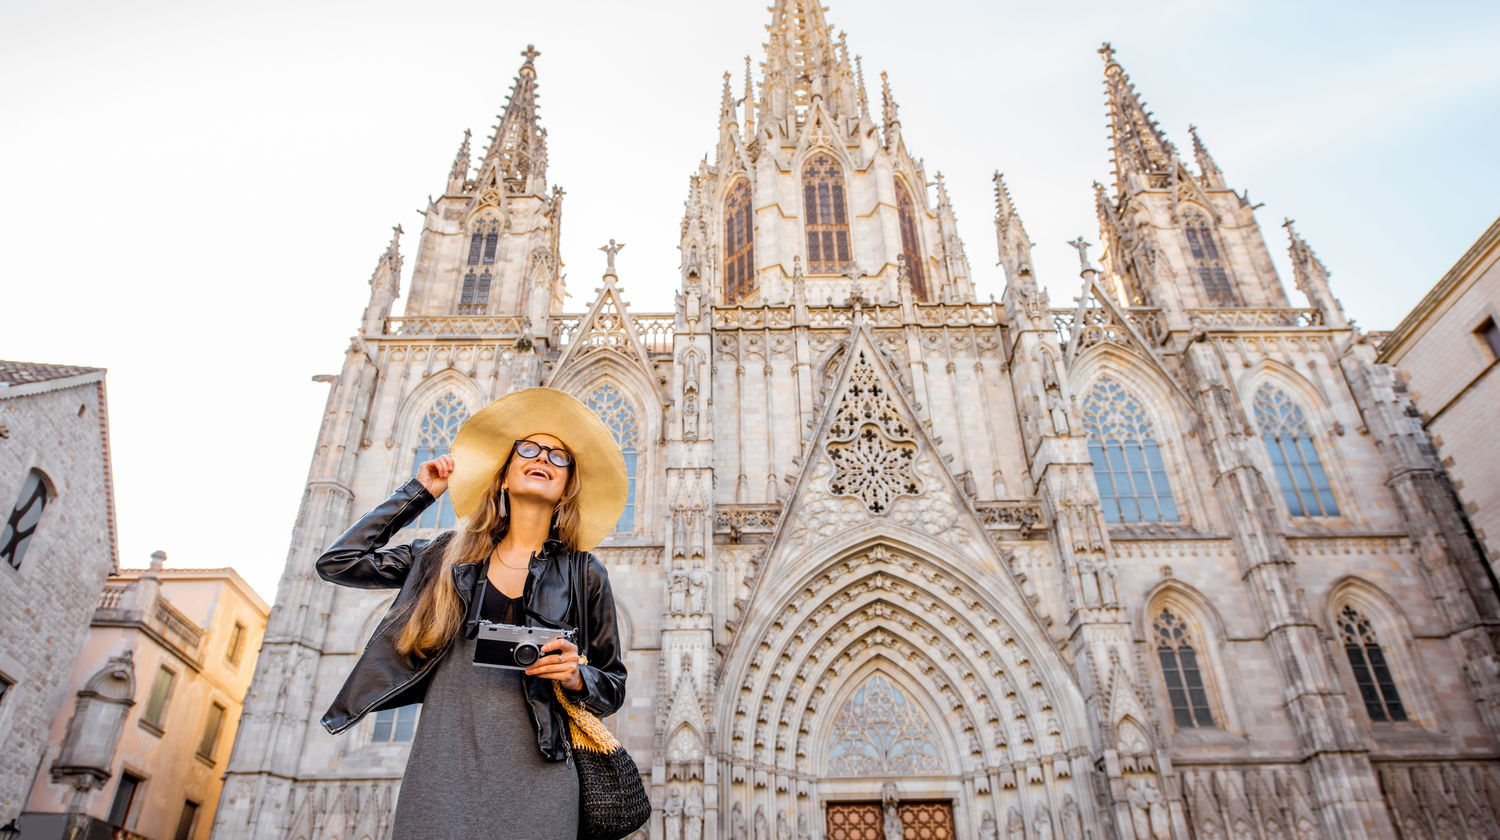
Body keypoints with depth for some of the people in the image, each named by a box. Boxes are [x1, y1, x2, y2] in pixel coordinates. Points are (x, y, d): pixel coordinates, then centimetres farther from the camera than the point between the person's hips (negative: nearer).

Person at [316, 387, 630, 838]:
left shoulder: (584, 574, 5)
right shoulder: (451, 554, 10)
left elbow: (613, 689, 11)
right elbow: (337, 562, 9)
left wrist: (576, 676, -12)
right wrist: (418, 493, 12)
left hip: (533, 772, -1)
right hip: (442, 763, 1)